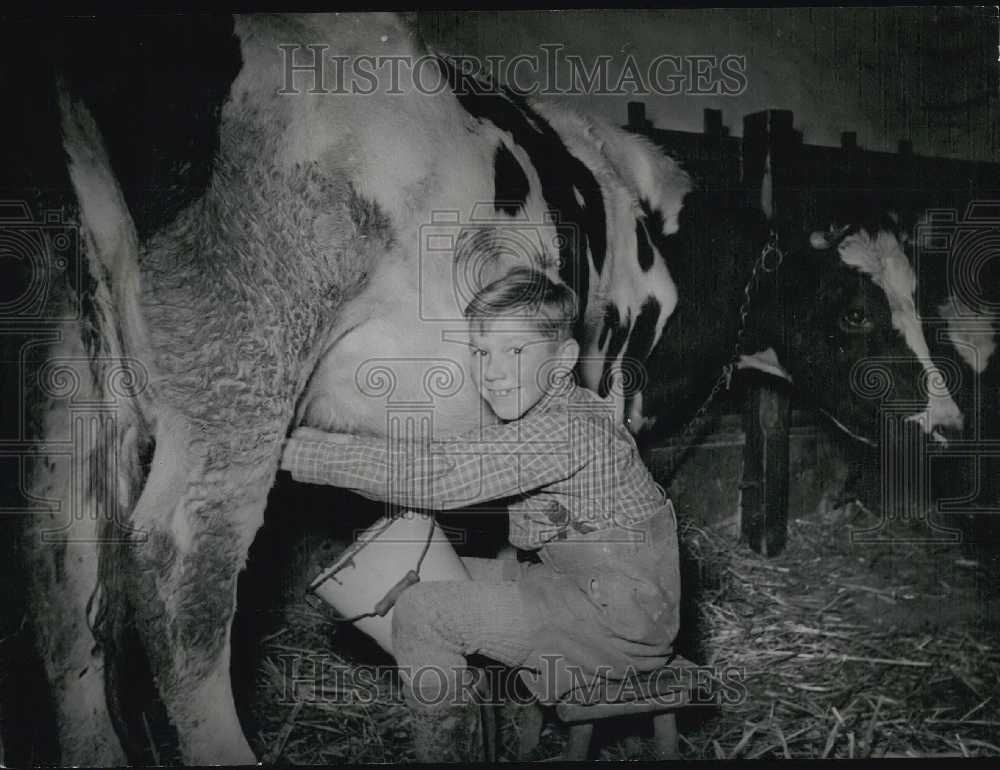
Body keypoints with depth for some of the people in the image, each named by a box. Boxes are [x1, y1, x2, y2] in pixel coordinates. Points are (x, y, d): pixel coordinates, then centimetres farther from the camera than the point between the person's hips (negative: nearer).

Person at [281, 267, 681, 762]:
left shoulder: (568, 427, -25)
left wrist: (302, 450, -27)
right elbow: (528, 539, 11)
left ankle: (443, 751, 9)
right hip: (584, 586, 10)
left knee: (422, 611, -13)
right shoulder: (538, 414, 6)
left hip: (624, 623, -10)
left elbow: (437, 476, -30)